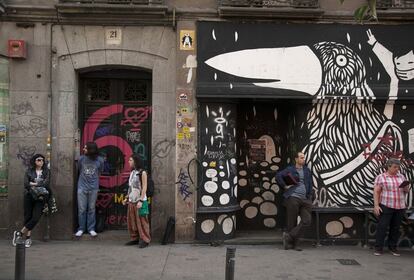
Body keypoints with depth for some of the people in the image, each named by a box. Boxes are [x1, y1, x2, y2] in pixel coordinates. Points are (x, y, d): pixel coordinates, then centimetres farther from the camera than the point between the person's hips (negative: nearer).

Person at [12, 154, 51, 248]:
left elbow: (46, 184, -5)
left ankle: (19, 233, 2)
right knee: (28, 217, -1)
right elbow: (26, 184, -4)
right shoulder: (29, 171, 8)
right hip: (29, 197, 0)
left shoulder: (46, 171, 8)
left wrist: (34, 184, -6)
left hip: (40, 198, 0)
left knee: (35, 218, -10)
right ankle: (28, 238, 7)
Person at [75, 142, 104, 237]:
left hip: (93, 188, 0)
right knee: (81, 209, 4)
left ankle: (91, 229, 16)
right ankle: (81, 229, 15)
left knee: (91, 209, 7)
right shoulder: (81, 158, -4)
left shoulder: (99, 160, -5)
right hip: (82, 187, 0)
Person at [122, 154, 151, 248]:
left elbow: (144, 188, -13)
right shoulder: (132, 172, 13)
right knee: (131, 221, 10)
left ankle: (145, 240, 5)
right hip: (131, 201, 7)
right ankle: (135, 238, 21)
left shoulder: (142, 173, -9)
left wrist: (140, 200, -18)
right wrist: (126, 198, 14)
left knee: (141, 221, -3)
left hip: (140, 201, -7)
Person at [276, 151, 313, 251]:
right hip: (293, 198, -5)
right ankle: (294, 243, 11)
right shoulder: (290, 170, 2)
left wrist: (309, 197, 11)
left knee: (307, 220, -7)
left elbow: (310, 184, 19)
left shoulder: (307, 170, 17)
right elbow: (278, 175, -6)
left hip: (304, 199, 5)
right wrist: (285, 186, -8)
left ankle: (289, 236, 0)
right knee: (292, 222, -1)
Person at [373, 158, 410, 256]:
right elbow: (376, 192, -6)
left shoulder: (401, 176, 12)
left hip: (400, 207, 4)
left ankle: (393, 247, 20)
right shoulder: (381, 177, -2)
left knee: (395, 228, 8)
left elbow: (406, 191, 17)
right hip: (386, 206, -4)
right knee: (382, 226, -5)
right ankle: (378, 248, 2)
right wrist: (376, 205, -15)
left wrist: (406, 187, -7)